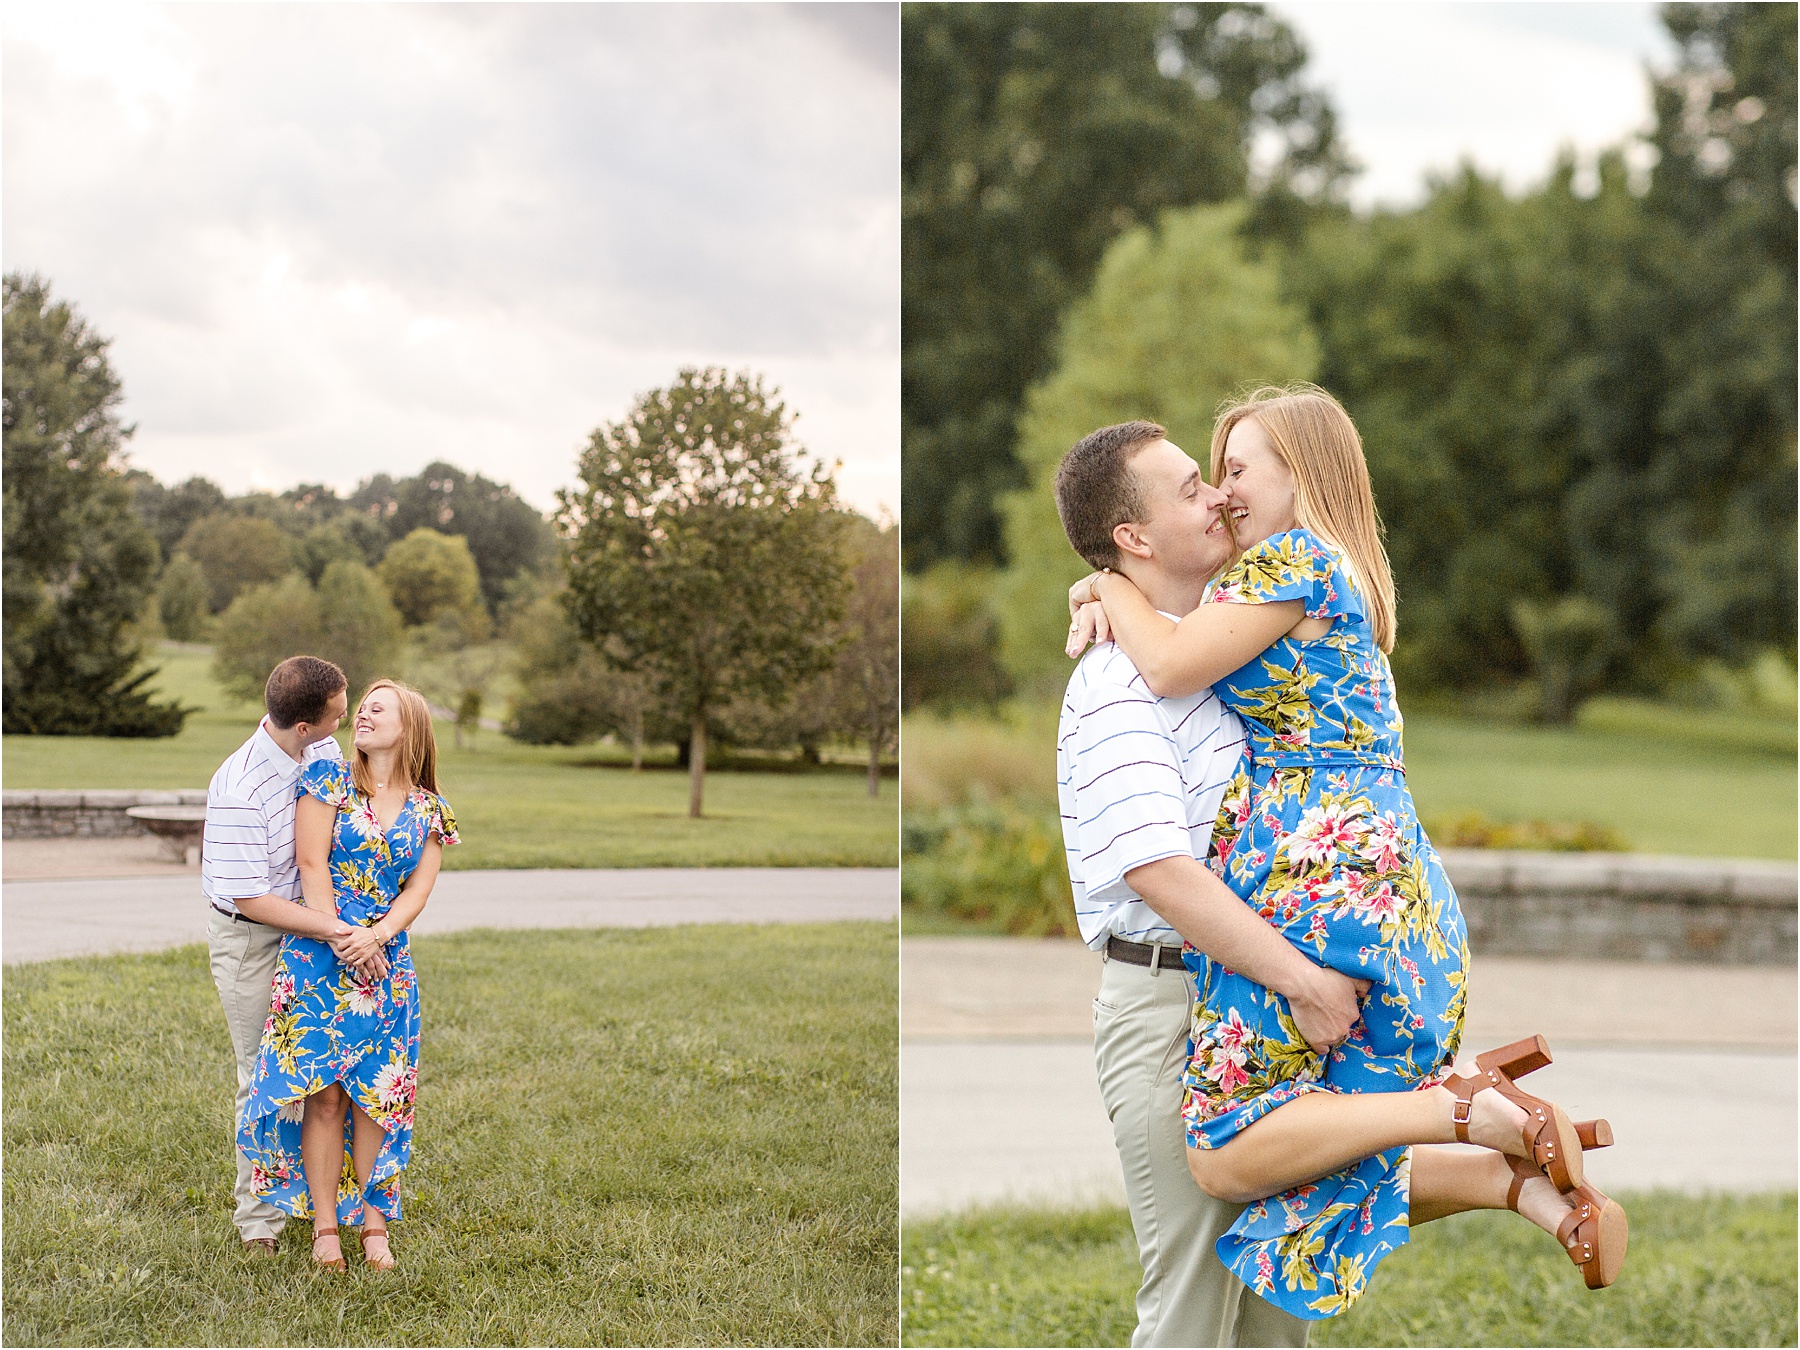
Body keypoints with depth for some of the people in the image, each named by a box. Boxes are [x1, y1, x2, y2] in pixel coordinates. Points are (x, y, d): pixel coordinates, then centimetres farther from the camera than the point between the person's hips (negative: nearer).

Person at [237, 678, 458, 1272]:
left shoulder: (429, 810, 10)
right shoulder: (328, 780, 2)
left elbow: (419, 888, 3)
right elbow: (312, 866, -4)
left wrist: (378, 934, -15)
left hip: (386, 963, 2)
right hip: (317, 955, -2)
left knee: (375, 1095, 1)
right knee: (323, 1094, -4)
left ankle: (374, 1223, 9)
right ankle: (324, 1225, 4)